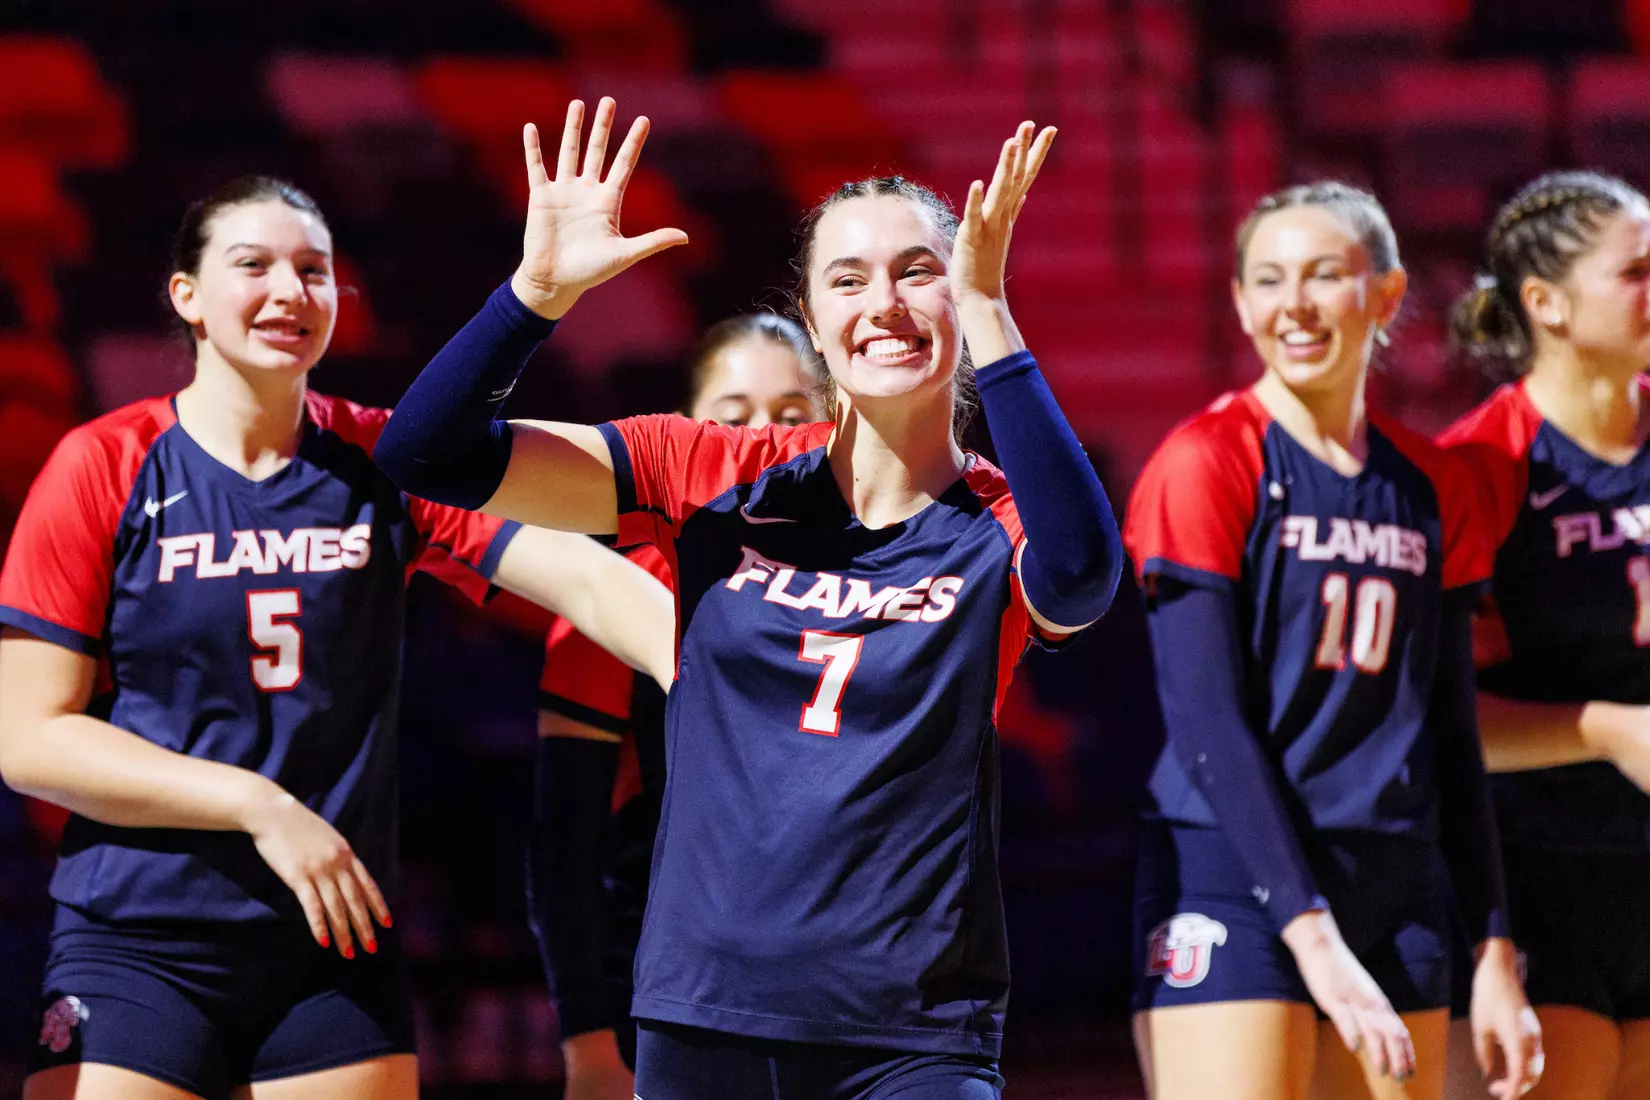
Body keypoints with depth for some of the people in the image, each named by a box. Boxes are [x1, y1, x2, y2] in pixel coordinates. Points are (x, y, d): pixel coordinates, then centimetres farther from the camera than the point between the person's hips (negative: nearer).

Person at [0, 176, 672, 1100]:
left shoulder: (383, 462, 5)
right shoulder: (105, 468, -2)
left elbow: (583, 577, -7)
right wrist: (260, 805, -12)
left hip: (339, 950, 3)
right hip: (138, 945, -2)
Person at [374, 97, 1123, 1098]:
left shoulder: (998, 526, -2)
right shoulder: (719, 482, 3)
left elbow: (1077, 581, -28)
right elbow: (427, 457, -2)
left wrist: (989, 317, -34)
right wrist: (542, 288, -18)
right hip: (699, 1017, 2)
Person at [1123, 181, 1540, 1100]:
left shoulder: (1432, 484, 11)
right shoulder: (1207, 465, -5)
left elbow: (1450, 735, 15)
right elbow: (1208, 723, -11)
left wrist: (1496, 946, 10)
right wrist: (1311, 935, -17)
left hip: (1399, 900, 6)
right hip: (1234, 886, -6)